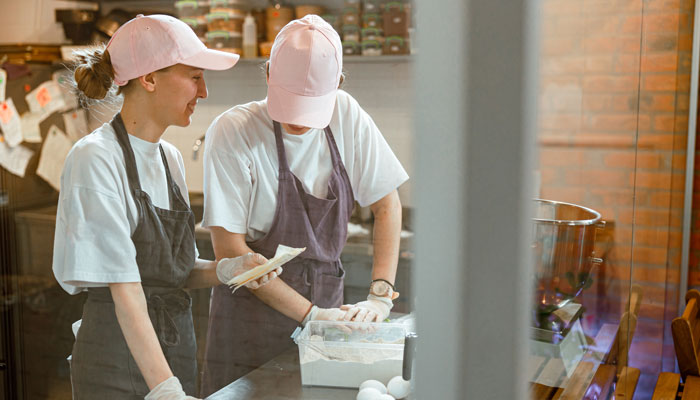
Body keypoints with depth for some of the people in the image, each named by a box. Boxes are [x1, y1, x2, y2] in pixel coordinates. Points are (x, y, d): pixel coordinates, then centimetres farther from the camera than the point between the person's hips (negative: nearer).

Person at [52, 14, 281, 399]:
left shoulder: (169, 157, 7)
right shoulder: (95, 158, -16)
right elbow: (124, 289, -21)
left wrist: (227, 269, -5)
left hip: (176, 351, 7)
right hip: (117, 366, -7)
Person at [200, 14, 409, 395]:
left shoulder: (347, 116, -4)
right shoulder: (232, 131, -15)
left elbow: (387, 204, 3)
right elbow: (229, 250, -15)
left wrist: (380, 295, -9)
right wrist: (310, 313, -18)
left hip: (326, 302, 3)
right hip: (253, 316, -3)